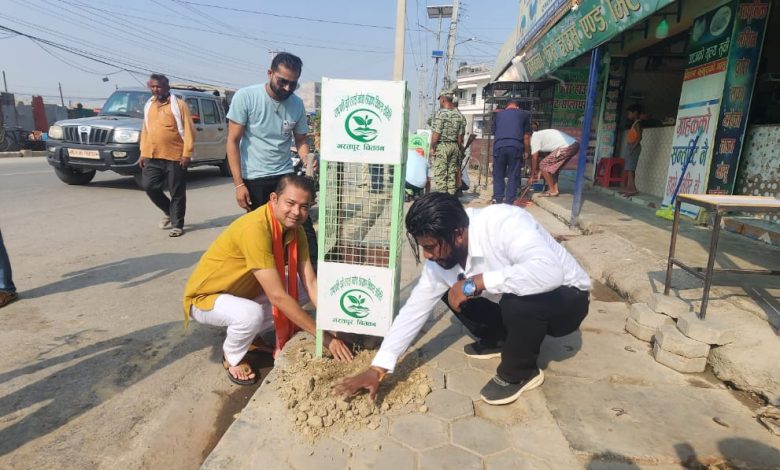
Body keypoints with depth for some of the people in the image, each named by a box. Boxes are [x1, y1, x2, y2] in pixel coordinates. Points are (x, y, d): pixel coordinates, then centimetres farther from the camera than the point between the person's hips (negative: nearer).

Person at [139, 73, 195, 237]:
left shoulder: (179, 104, -4)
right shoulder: (149, 106, 15)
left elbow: (188, 130, -9)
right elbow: (145, 130, 19)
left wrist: (187, 153, -16)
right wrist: (143, 152, 14)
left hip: (175, 156, -6)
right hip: (152, 156, 6)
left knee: (177, 192, 0)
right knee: (149, 186, 3)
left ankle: (177, 225, 10)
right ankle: (169, 212, 26)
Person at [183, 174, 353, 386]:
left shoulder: (295, 230, -9)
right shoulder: (255, 228, -34)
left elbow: (311, 283, -11)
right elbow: (278, 297, -35)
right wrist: (323, 336, -31)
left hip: (245, 291, 7)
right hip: (206, 297, -7)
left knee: (301, 290, -4)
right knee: (251, 314, -36)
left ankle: (248, 334, 13)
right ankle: (232, 356, -1)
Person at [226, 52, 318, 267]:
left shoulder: (297, 104, -1)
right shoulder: (245, 97, -11)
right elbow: (233, 141, -8)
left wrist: (307, 159, -13)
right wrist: (238, 183, -13)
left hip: (285, 176, 3)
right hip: (254, 179, -3)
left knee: (304, 227, -2)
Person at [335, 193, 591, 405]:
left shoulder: (504, 223, -34)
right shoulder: (442, 254, -14)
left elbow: (550, 271, -49)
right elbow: (414, 309, -10)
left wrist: (476, 282, -43)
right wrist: (377, 368, -12)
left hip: (567, 298, -6)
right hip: (522, 305, 6)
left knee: (518, 301, -37)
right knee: (450, 291, -4)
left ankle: (518, 373, -8)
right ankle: (498, 339, 15)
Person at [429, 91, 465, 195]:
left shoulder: (440, 113, -11)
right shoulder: (458, 115, 8)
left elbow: (436, 133, -15)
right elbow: (460, 135, 10)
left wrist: (432, 148, -7)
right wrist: (458, 149, 18)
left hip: (442, 146, -6)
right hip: (454, 146, 6)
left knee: (440, 175, -3)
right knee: (451, 174, 10)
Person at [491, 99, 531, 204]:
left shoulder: (498, 114, 24)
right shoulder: (524, 114, 19)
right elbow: (526, 136, 15)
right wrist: (526, 152, 21)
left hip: (499, 146, 2)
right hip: (516, 146, -1)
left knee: (498, 175, 11)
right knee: (513, 176, 4)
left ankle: (498, 200, 8)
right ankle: (509, 202, 2)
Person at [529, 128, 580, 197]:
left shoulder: (534, 137, 0)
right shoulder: (541, 134, 26)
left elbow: (534, 159, 3)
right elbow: (546, 154, 31)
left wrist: (532, 176, 13)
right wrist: (538, 172, 35)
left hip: (567, 147, -10)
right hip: (574, 144, 10)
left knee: (543, 165, 1)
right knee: (553, 166, 25)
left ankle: (552, 191, 5)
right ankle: (555, 189, 23)